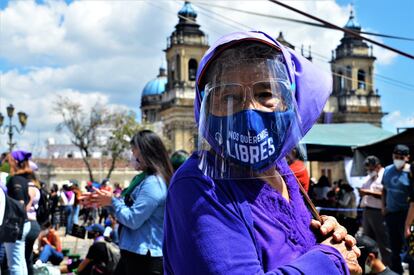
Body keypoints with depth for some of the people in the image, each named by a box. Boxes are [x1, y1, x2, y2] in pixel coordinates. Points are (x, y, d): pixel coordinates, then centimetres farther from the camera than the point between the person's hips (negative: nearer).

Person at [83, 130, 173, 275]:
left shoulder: (153, 183, -21)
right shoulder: (143, 178, 12)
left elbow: (133, 220, -22)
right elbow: (128, 208, 18)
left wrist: (112, 201, -8)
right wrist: (105, 201, 6)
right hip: (133, 253, 10)